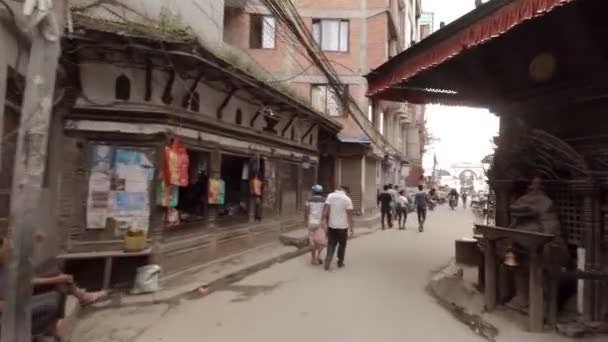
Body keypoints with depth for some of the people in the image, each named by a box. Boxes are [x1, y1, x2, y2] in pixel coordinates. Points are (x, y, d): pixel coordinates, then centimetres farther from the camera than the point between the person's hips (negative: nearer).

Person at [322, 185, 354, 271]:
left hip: (331, 225, 2)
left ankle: (327, 263, -2)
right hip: (342, 226, -2)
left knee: (331, 245, 9)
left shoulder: (330, 196, -3)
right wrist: (352, 227, -1)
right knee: (342, 245, 15)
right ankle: (340, 263, 23)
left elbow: (325, 210, -8)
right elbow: (349, 214, -10)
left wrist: (324, 220, -3)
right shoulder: (347, 199, -9)